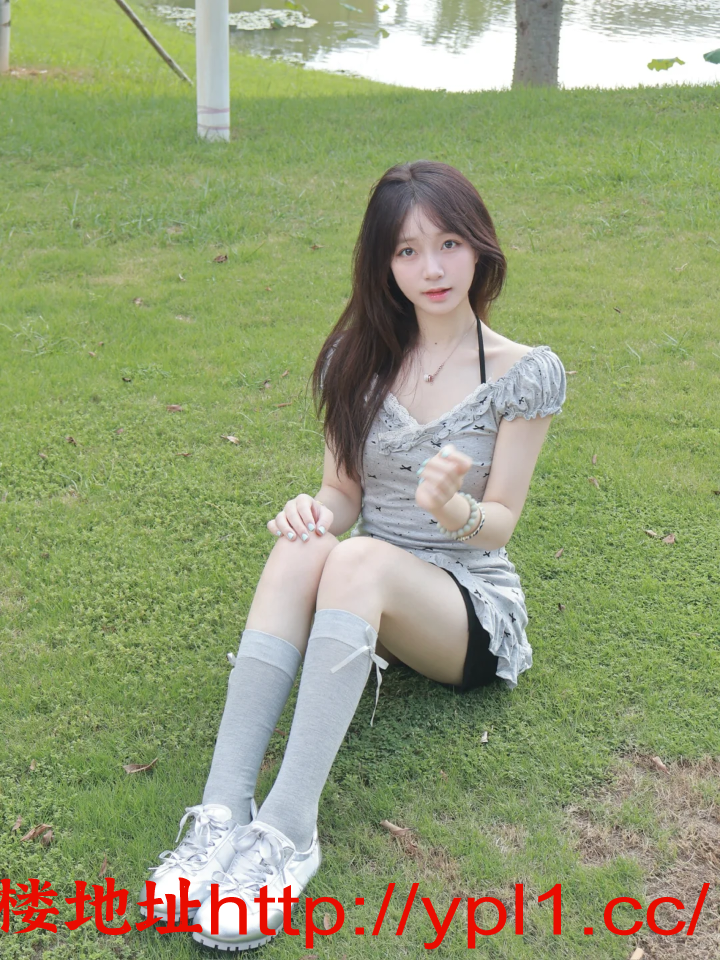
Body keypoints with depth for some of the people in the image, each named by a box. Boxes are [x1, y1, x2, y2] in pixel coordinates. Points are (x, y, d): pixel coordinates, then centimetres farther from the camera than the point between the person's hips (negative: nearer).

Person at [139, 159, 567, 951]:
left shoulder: (526, 373, -5)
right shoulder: (362, 358, 6)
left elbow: (499, 525, -6)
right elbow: (344, 493, 7)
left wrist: (452, 507, -30)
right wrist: (315, 512, -18)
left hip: (472, 612, -3)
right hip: (367, 594, 3)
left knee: (360, 559, -36)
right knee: (302, 549, -32)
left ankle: (289, 828, -43)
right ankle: (224, 812, -42)